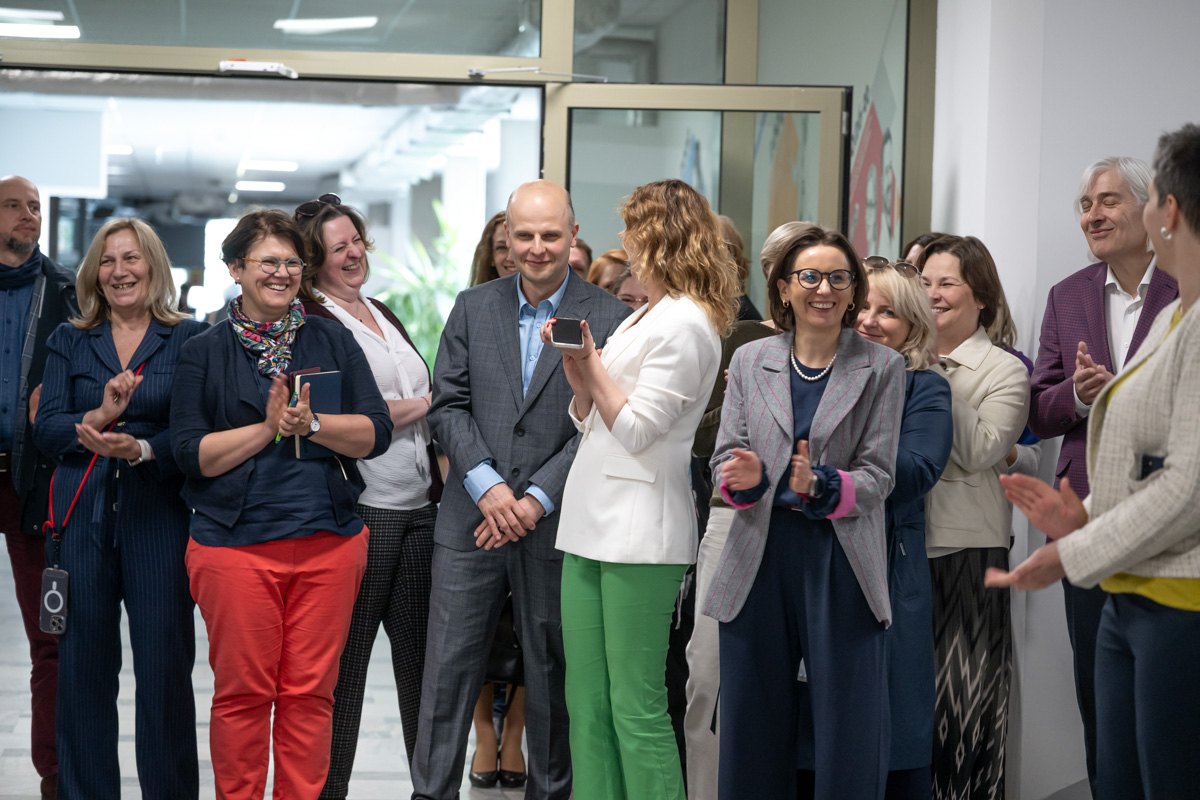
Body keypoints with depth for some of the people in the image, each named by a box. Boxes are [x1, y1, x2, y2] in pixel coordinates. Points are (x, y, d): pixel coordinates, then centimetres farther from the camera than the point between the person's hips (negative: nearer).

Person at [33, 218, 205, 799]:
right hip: (83, 521, 2)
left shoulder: (191, 339, 6)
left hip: (159, 518, -2)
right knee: (83, 669, 3)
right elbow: (45, 428, 3)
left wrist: (141, 450, -19)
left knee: (164, 670, -4)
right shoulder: (68, 341, 14)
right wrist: (99, 417, -15)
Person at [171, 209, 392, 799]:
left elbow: (376, 433, 3)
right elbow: (191, 452, -2)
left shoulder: (332, 341, 11)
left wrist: (312, 423, -12)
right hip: (234, 545, -2)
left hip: (329, 542, 2)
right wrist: (268, 427, -11)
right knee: (241, 691, 1)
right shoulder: (204, 353, 6)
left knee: (311, 691, 3)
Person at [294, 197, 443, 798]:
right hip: (360, 512, -7)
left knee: (423, 659, 8)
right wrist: (428, 402, -5)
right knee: (343, 664, -1)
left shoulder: (382, 314, 18)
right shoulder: (308, 322, -6)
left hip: (418, 507, 7)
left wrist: (439, 485, 14)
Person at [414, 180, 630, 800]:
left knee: (552, 675, 9)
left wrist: (536, 500, -13)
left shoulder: (610, 319, -2)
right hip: (472, 520, 2)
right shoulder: (473, 308, 8)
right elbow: (448, 405, 3)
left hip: (555, 525, -2)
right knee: (448, 668, 3)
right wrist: (486, 484, -11)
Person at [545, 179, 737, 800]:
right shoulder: (643, 319, 21)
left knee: (636, 708, -7)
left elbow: (636, 429, -14)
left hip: (639, 533, -10)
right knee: (587, 706, 8)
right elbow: (591, 420, 22)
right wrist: (575, 368, 6)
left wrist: (593, 362, -3)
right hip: (593, 527, 10)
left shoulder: (684, 324, -9)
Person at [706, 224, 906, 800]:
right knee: (751, 734, 7)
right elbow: (724, 461, 7)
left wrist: (820, 486, -20)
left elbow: (877, 476, -1)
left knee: (850, 738, -3)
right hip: (760, 559, 2)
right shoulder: (749, 362, 10)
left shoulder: (881, 368, 5)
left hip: (842, 563, -2)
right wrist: (743, 478, -16)